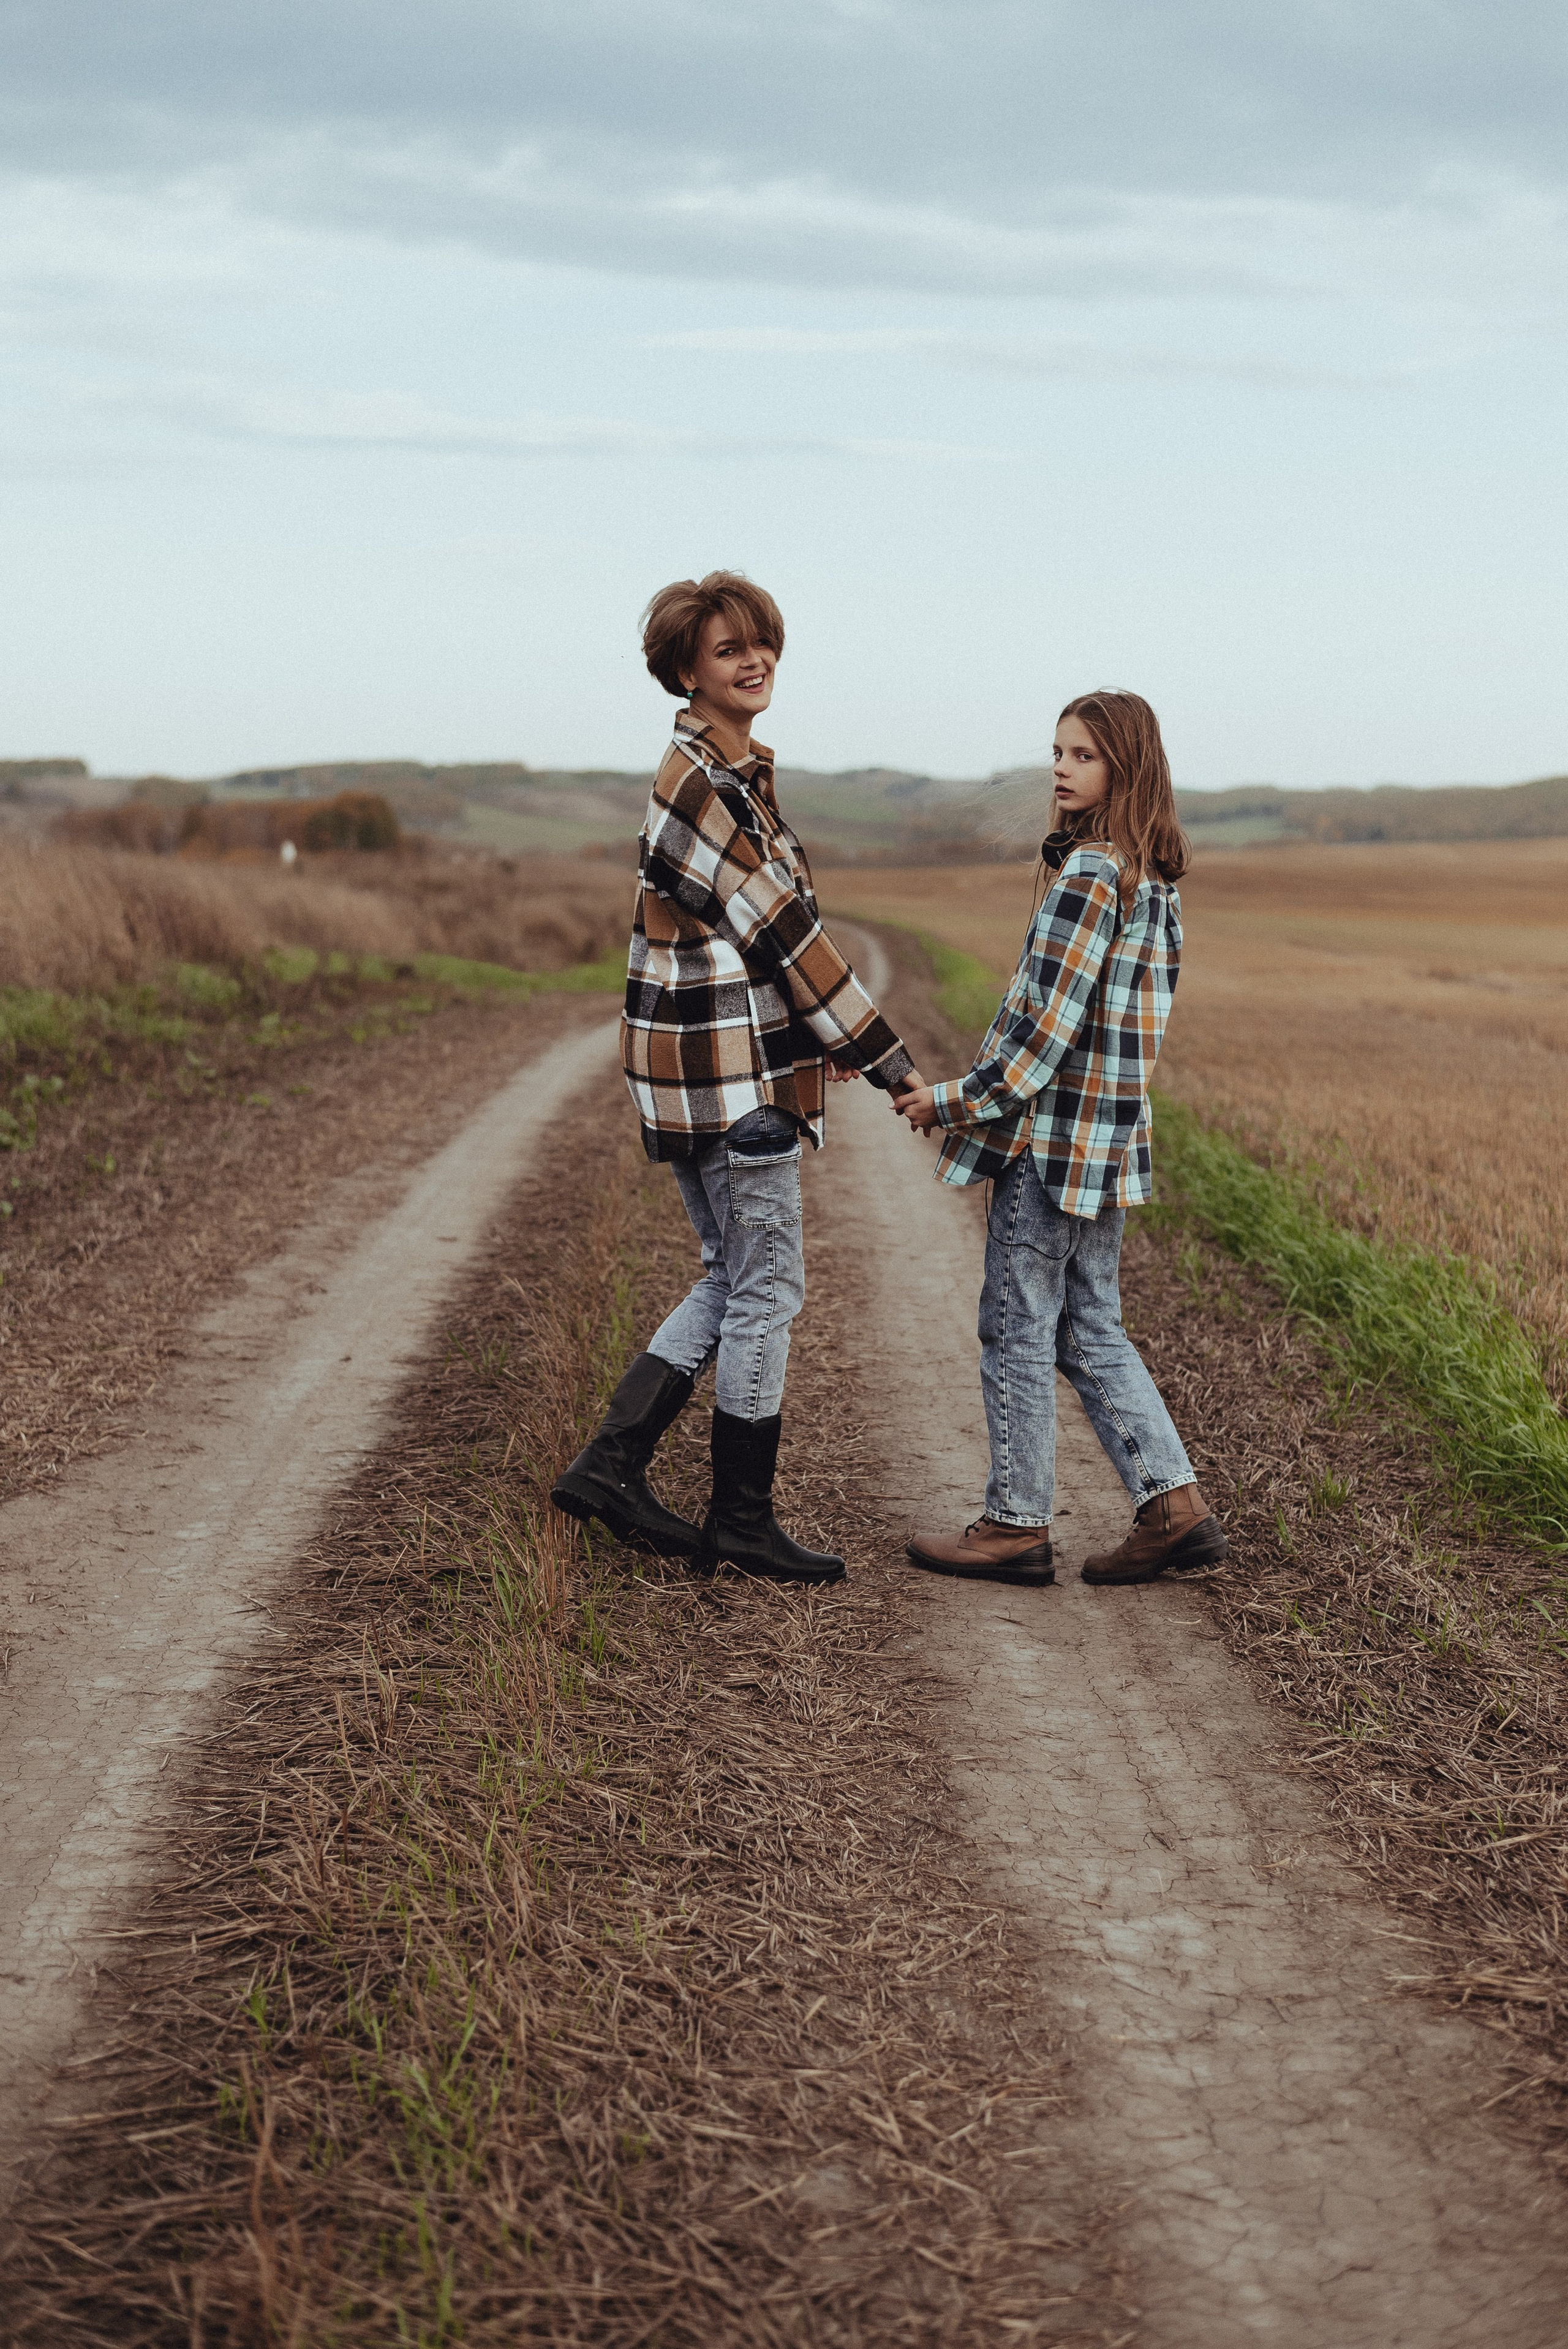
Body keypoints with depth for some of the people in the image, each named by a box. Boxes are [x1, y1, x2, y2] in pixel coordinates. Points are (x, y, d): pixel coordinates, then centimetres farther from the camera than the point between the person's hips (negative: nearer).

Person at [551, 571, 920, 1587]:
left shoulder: (730, 772, 15)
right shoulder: (702, 782, -16)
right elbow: (780, 930, -18)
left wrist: (821, 1038, 5)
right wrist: (891, 1062, -14)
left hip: (711, 1069, 10)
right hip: (732, 1069, -10)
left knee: (734, 1279, 16)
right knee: (766, 1288, 0)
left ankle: (612, 1465, 16)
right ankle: (742, 1520, 11)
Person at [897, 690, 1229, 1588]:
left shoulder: (1089, 872, -17)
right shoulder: (1155, 877, 11)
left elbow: (1049, 1016, -20)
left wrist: (960, 1101, -13)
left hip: (1054, 1129, -9)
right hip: (1112, 1137, 9)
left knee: (1019, 1327, 2)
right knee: (1093, 1328, 14)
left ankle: (1017, 1524, 10)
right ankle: (1174, 1506, 11)